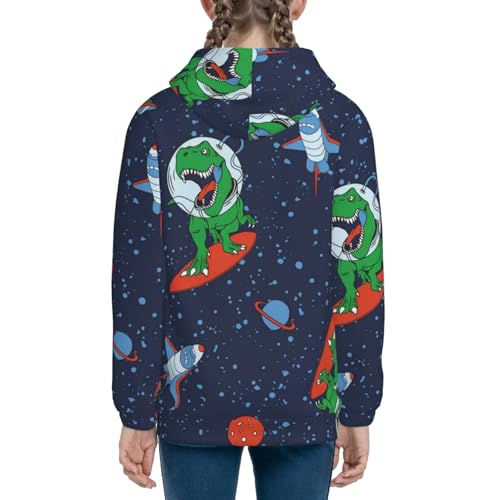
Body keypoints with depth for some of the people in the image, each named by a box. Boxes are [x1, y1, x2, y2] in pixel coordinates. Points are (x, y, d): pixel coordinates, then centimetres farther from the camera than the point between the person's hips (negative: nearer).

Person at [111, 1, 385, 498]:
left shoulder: (159, 119, -8)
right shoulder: (340, 120, -7)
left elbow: (137, 278, -6)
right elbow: (360, 282, -5)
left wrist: (136, 413, 2)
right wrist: (357, 411, 4)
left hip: (193, 395, 0)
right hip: (305, 399, 0)